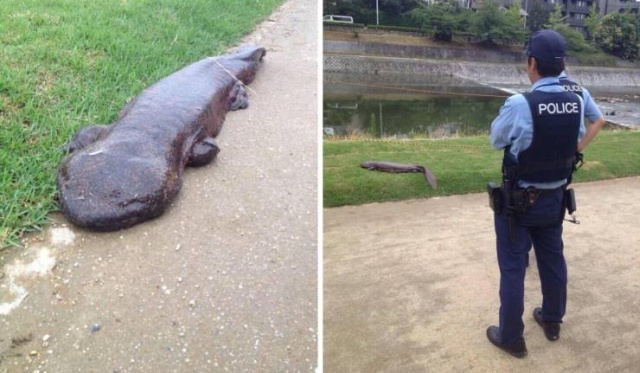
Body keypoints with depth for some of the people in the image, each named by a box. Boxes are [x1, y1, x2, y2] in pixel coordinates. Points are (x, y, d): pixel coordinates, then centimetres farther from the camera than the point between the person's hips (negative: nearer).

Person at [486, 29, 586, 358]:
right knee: (553, 260, 22)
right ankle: (552, 321, 42)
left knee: (512, 268, 7)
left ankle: (511, 337, 20)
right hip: (555, 198, 6)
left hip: (518, 200, -5)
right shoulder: (576, 103, -7)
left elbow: (496, 139, -6)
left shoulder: (519, 104, -25)